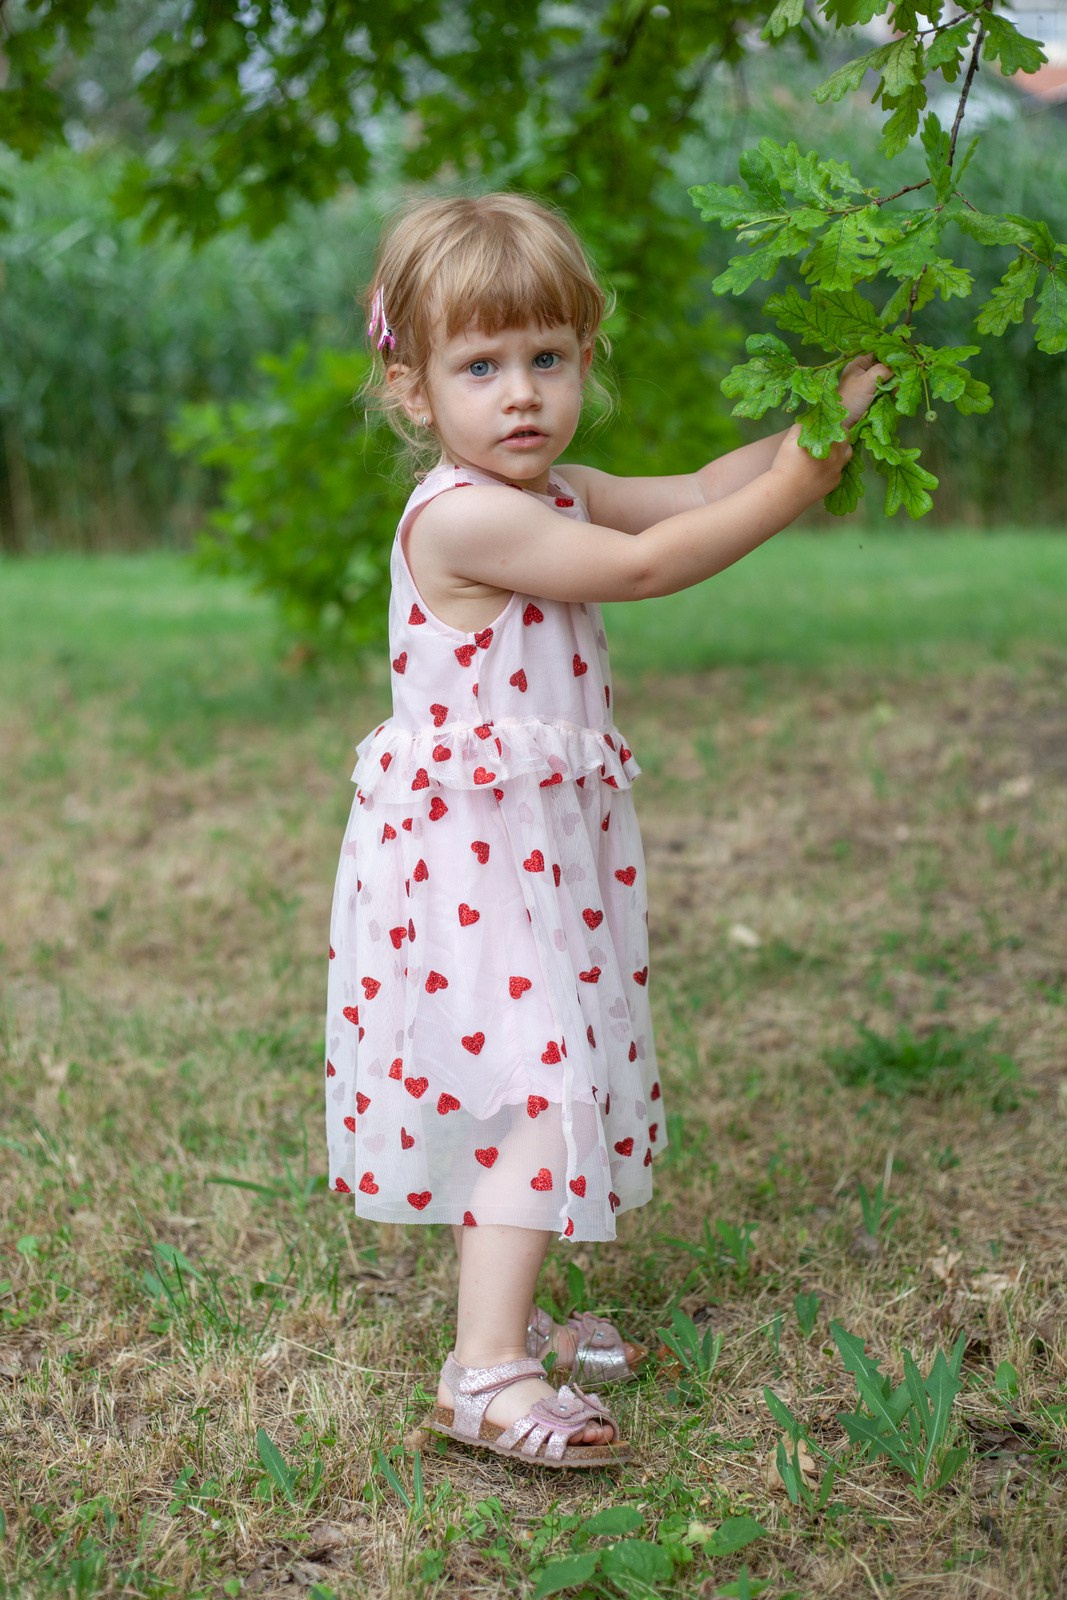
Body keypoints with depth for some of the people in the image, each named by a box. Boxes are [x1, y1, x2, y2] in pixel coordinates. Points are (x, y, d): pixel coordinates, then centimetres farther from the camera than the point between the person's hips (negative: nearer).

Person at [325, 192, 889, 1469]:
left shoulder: (550, 496, 10)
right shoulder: (460, 517, -21)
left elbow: (688, 494, 9)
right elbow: (643, 565, -22)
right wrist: (799, 483, -18)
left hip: (534, 847, 10)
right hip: (468, 852, -10)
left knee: (516, 1090, 17)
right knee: (533, 1094, -14)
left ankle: (507, 1318, 30)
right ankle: (483, 1374, -11)